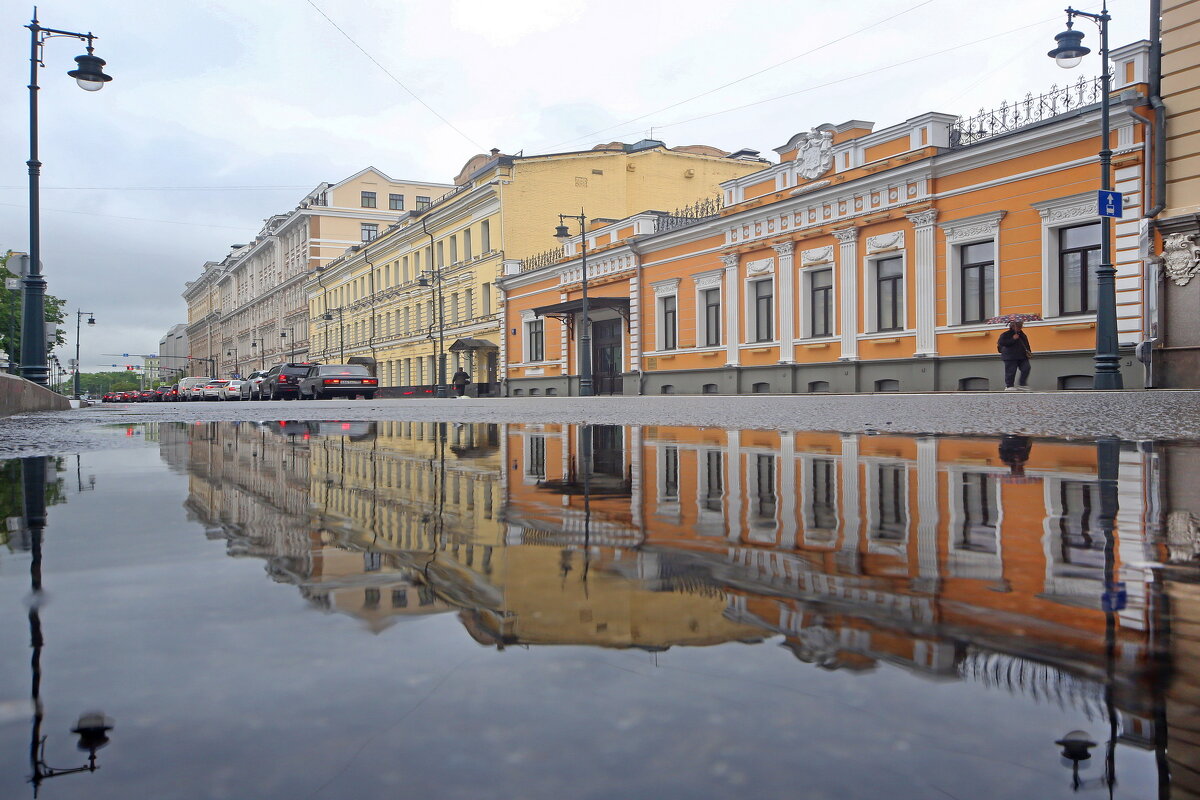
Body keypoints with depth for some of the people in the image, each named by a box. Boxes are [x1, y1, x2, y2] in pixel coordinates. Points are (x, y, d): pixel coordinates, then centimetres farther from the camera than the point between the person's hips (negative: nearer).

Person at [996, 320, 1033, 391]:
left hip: (1022, 356, 6)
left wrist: (1029, 351, 11)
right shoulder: (1006, 334, -1)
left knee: (1026, 368, -8)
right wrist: (1013, 339, -17)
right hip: (1010, 357, -6)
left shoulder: (1022, 335, 21)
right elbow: (1001, 342, -17)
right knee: (1011, 371, -6)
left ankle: (1021, 384, -1)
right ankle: (1008, 386, 1)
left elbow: (1027, 345, 29)